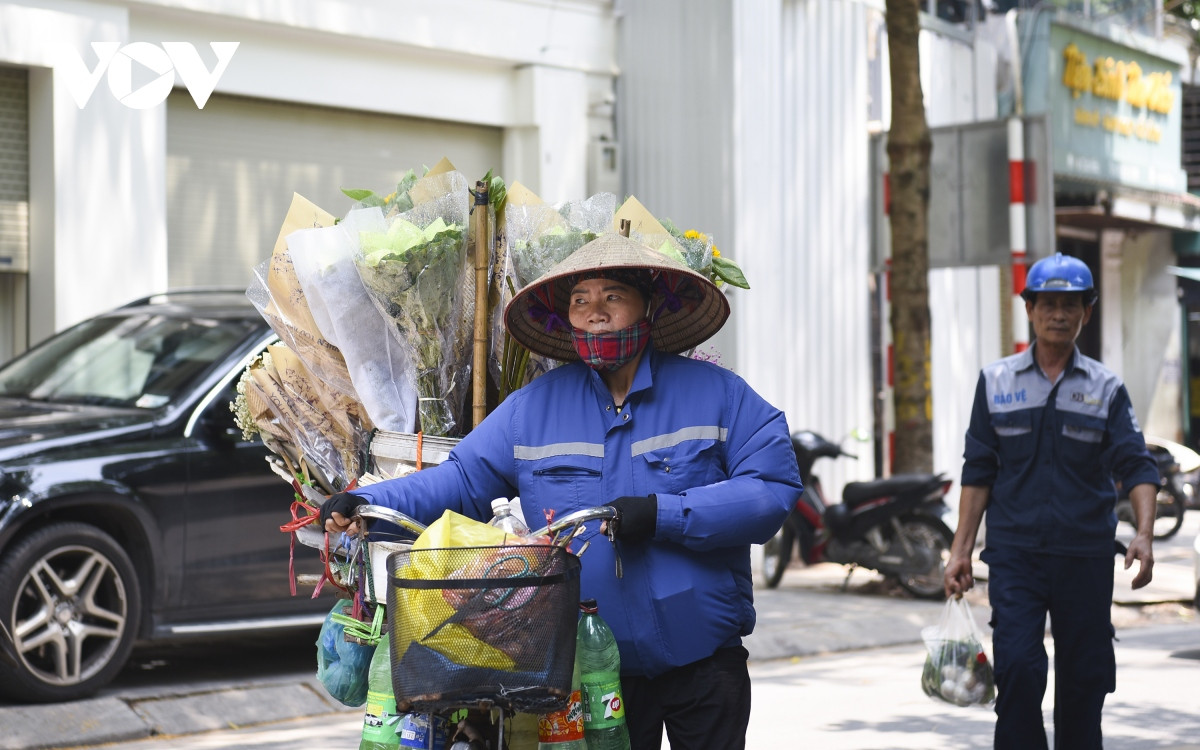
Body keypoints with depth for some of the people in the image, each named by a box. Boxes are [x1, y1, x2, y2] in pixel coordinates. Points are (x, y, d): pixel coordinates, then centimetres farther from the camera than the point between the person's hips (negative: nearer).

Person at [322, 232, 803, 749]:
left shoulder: (718, 394, -2)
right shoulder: (530, 408, 4)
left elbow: (775, 487, -10)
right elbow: (458, 480, 3)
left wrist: (662, 515, -19)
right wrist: (366, 503, -14)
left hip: (705, 665, -1)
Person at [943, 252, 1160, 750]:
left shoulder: (1106, 388, 4)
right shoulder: (996, 381, 6)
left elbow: (1136, 466, -3)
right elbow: (978, 471, 8)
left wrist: (1143, 535, -20)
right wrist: (961, 549, 3)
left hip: (1086, 556, 1)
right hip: (1014, 553, -1)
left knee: (1085, 677, 6)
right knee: (1017, 667, -14)